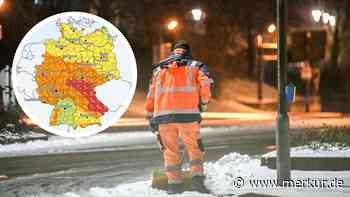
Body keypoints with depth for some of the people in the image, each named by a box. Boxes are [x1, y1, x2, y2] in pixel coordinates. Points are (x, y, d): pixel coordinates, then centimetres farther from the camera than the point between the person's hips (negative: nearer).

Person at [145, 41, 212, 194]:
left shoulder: (158, 69, 22)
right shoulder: (194, 66, 13)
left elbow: (151, 95, 19)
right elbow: (204, 83, -4)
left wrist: (151, 117, 22)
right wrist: (203, 103, 10)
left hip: (163, 115, 2)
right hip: (188, 114, -2)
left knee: (170, 151, 12)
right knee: (194, 148, 11)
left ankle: (174, 184, 8)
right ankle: (197, 179, -3)